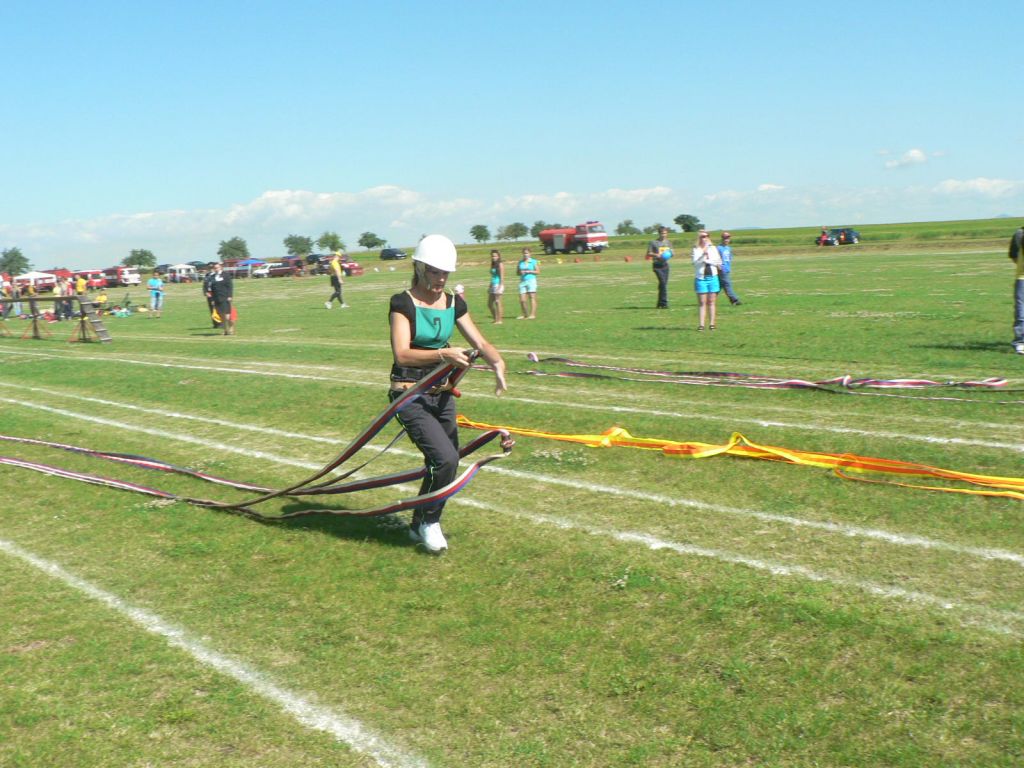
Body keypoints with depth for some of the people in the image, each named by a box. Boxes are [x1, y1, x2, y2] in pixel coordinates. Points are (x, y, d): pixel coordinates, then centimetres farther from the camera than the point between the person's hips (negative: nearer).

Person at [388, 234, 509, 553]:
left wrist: (498, 362, -21)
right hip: (410, 396, -6)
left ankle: (419, 526, 35)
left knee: (440, 464, 13)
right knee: (446, 458, -20)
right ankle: (429, 523, 5)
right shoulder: (403, 303, -12)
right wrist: (443, 354, -36)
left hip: (442, 395, 7)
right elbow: (402, 354, -22)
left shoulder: (454, 303, 6)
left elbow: (479, 341, 0)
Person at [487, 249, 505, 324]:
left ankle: (499, 320, -3)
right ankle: (495, 318, 20)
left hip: (498, 285, -9)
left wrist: (500, 287, -19)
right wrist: (490, 286, 18)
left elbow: (502, 277, -12)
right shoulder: (493, 265, 16)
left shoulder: (500, 265, -7)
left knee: (497, 303, -7)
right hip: (492, 286, 9)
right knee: (489, 304, 9)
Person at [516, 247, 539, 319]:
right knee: (522, 300, 0)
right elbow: (517, 272, 16)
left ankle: (532, 314, -9)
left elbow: (538, 272, -1)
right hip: (522, 281, 4)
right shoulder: (520, 262, 12)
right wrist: (521, 272, -6)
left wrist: (529, 271, -12)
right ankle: (525, 314, 13)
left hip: (531, 280, -4)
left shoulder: (533, 261, 2)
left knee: (532, 298, -8)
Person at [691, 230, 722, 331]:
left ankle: (711, 323, 6)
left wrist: (707, 260, -5)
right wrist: (703, 254, -27)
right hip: (701, 278, -2)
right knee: (702, 302, -3)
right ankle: (701, 324, -3)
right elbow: (696, 262, -14)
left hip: (712, 277, 2)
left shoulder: (713, 248, 12)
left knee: (711, 302, 3)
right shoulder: (696, 249, 2)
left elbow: (718, 262, 4)